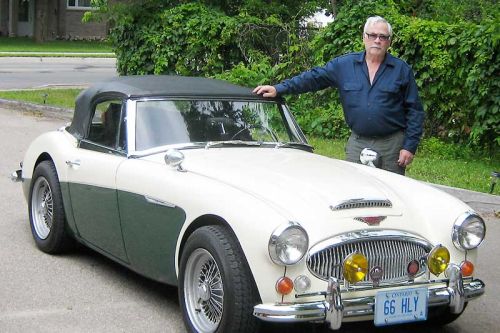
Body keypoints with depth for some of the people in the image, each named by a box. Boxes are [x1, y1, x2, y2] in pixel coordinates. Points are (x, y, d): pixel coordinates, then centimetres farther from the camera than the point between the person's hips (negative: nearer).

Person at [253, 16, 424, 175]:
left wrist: (409, 147, -6)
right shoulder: (344, 65, 6)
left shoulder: (402, 70, 2)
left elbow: (415, 111, 2)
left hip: (392, 146, -1)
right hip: (357, 143, 1)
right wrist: (279, 89, -8)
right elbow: (312, 78, 3)